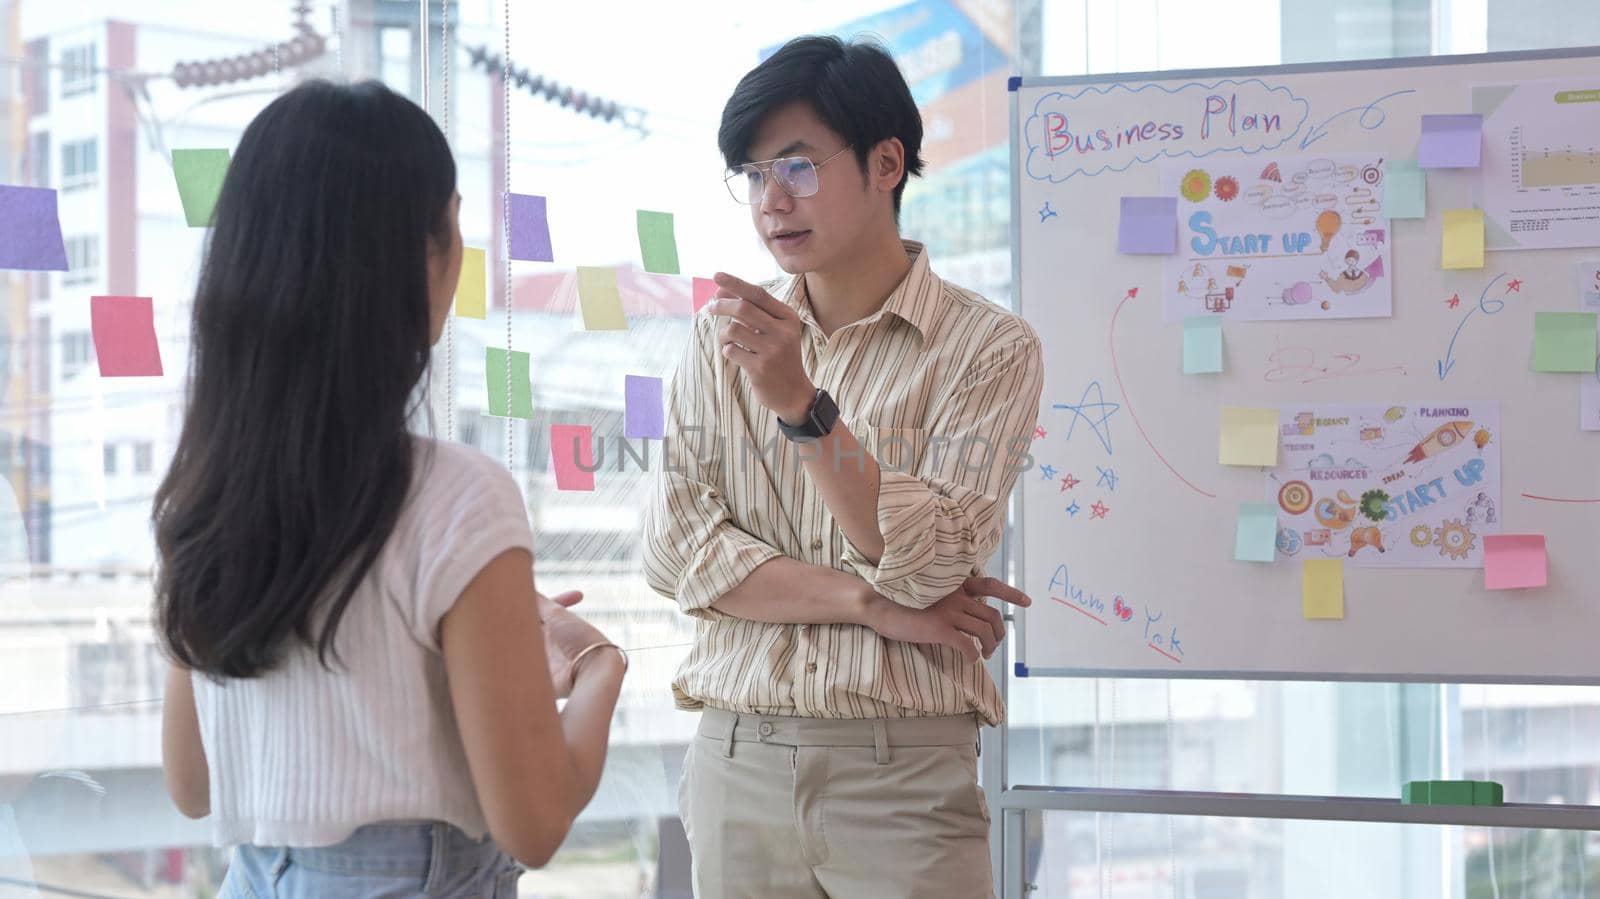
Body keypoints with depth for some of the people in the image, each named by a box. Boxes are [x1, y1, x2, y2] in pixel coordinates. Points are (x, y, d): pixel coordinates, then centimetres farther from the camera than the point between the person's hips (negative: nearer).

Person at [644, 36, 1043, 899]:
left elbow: (925, 564, -13)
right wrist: (867, 602, -11)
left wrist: (799, 401, -22)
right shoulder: (721, 339, 8)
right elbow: (675, 545, -1)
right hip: (735, 761, 3)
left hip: (903, 772, -3)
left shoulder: (989, 348, -3)